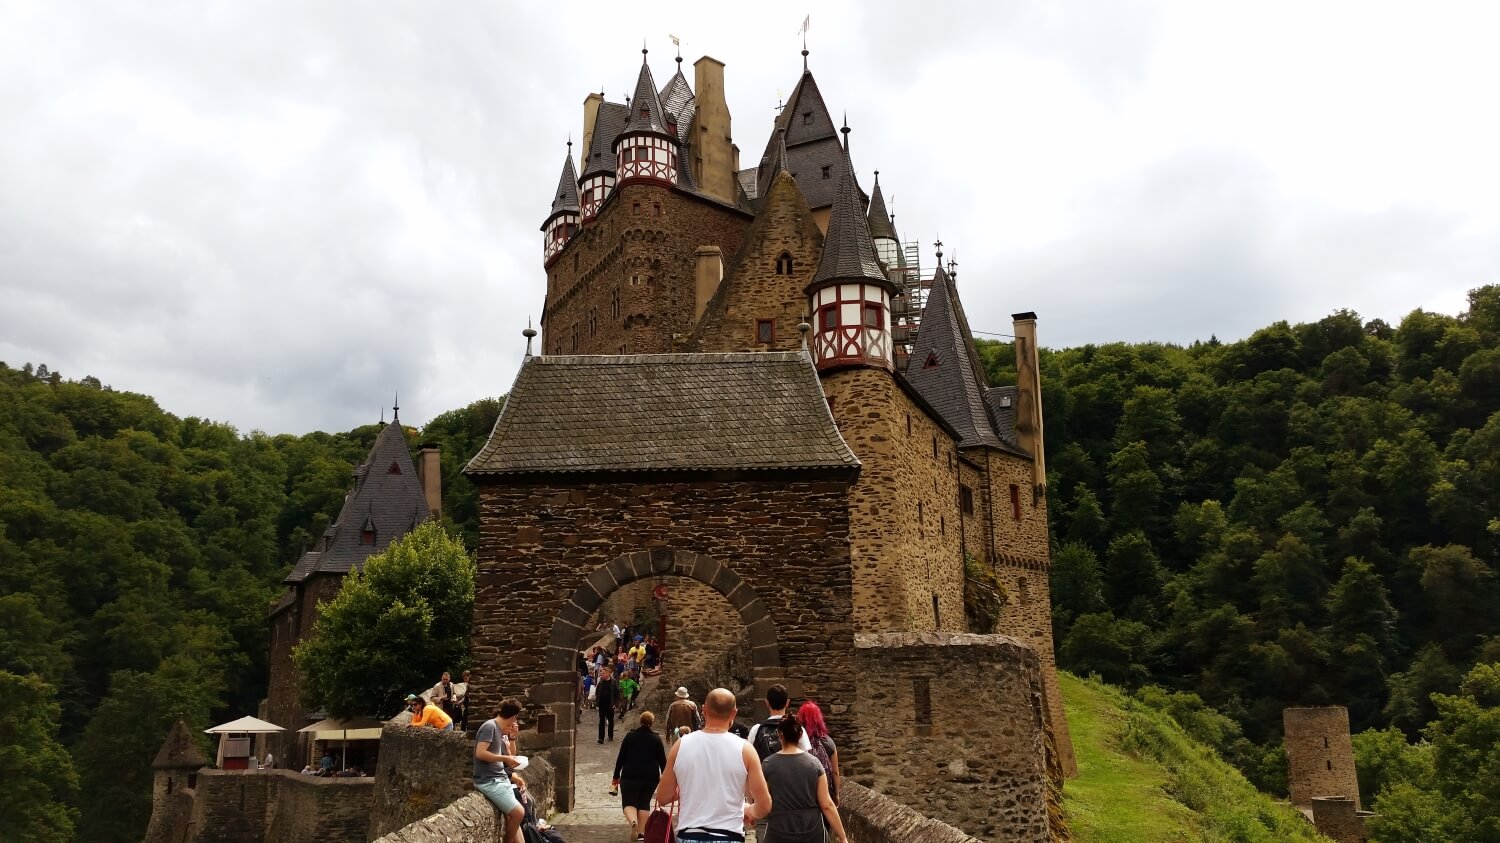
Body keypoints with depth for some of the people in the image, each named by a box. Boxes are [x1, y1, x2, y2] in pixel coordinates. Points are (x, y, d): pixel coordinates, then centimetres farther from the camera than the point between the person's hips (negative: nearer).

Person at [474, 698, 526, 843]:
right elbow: (480, 753, -22)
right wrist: (505, 758, -18)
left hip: (501, 779, 9)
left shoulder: (502, 731, 14)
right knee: (518, 812, -16)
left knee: (512, 816, 3)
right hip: (488, 781, -9)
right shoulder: (490, 726, -13)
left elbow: (510, 756, 19)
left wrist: (512, 737, 5)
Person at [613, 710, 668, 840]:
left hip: (630, 776, -1)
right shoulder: (656, 739, 2)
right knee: (644, 804, 14)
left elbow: (621, 757, 1)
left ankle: (633, 822, -26)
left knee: (629, 803, 3)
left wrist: (616, 776, 7)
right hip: (650, 778, 1)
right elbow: (662, 760, 3)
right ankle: (642, 833, 10)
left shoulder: (630, 736, 1)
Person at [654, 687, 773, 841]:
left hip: (689, 836, 2)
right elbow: (764, 806, -4)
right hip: (729, 836, -1)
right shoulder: (744, 750, -7)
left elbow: (662, 798, 6)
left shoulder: (681, 746, -3)